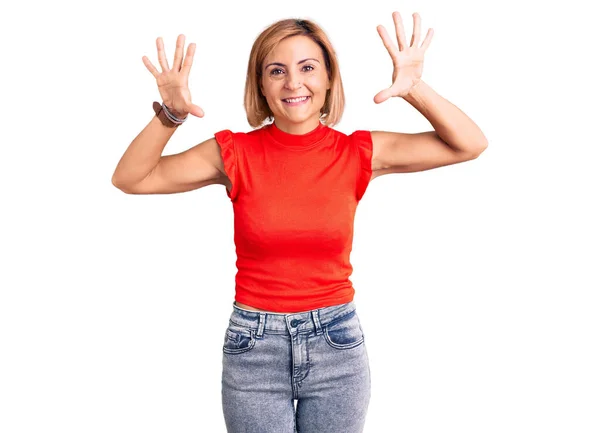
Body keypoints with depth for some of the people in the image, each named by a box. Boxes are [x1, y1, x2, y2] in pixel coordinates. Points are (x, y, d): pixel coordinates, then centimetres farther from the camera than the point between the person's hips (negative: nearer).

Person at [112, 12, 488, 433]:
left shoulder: (357, 153, -4)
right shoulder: (236, 153, -5)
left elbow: (470, 145, -5)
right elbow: (129, 179, -6)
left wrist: (414, 88, -19)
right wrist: (169, 114, -21)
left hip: (337, 343, 1)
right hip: (253, 347, 0)